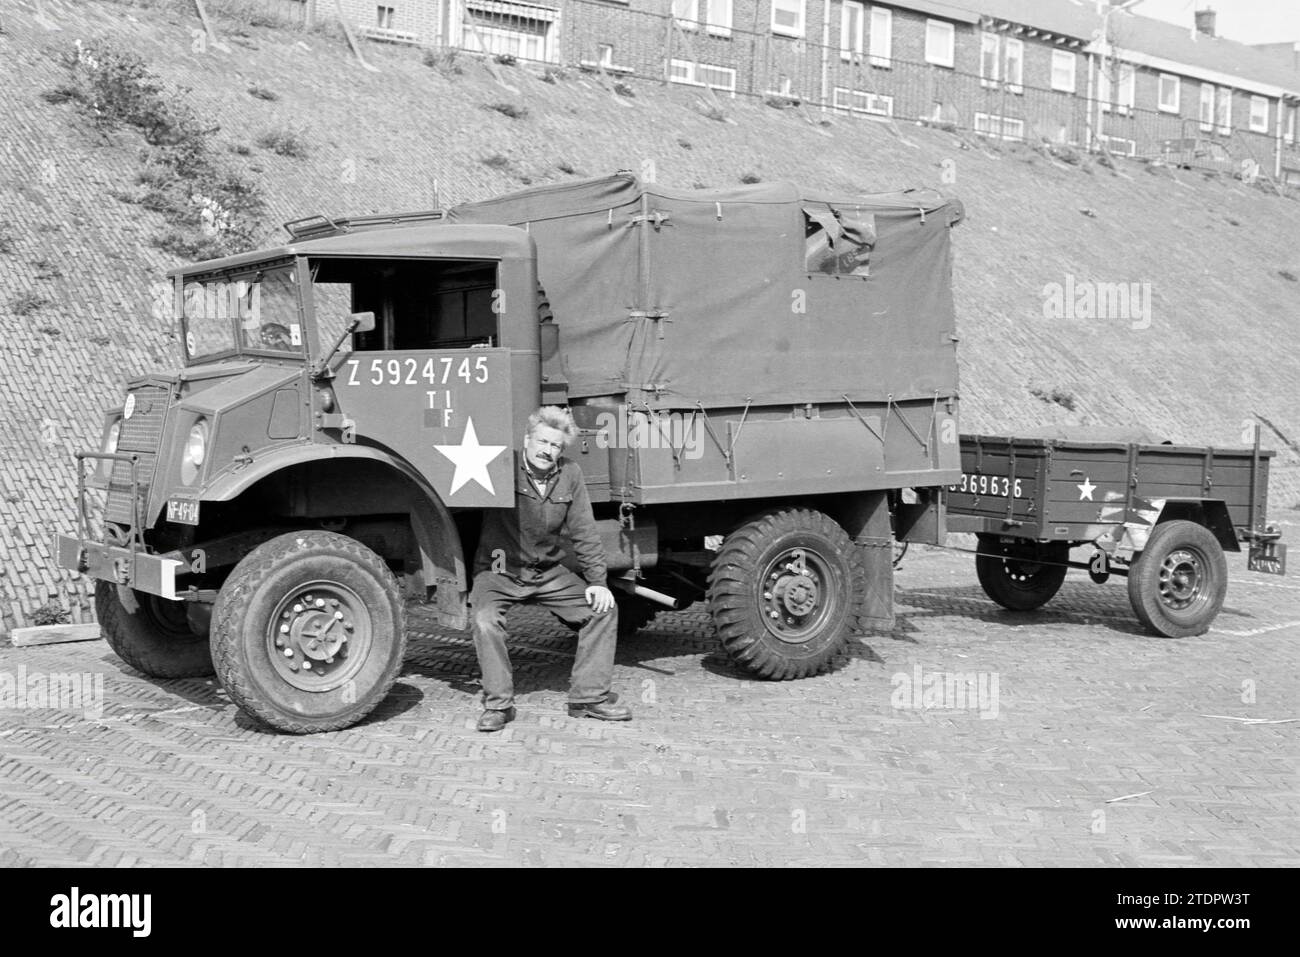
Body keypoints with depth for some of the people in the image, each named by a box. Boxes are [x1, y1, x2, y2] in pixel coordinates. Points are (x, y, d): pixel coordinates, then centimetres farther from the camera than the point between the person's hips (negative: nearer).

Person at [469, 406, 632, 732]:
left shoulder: (570, 474, -3)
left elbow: (584, 532, 2)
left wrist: (597, 581, -2)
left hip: (548, 572, 4)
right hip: (499, 570, -4)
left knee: (604, 608, -3)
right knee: (485, 619, -29)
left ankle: (589, 696, 6)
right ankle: (498, 704, -13)